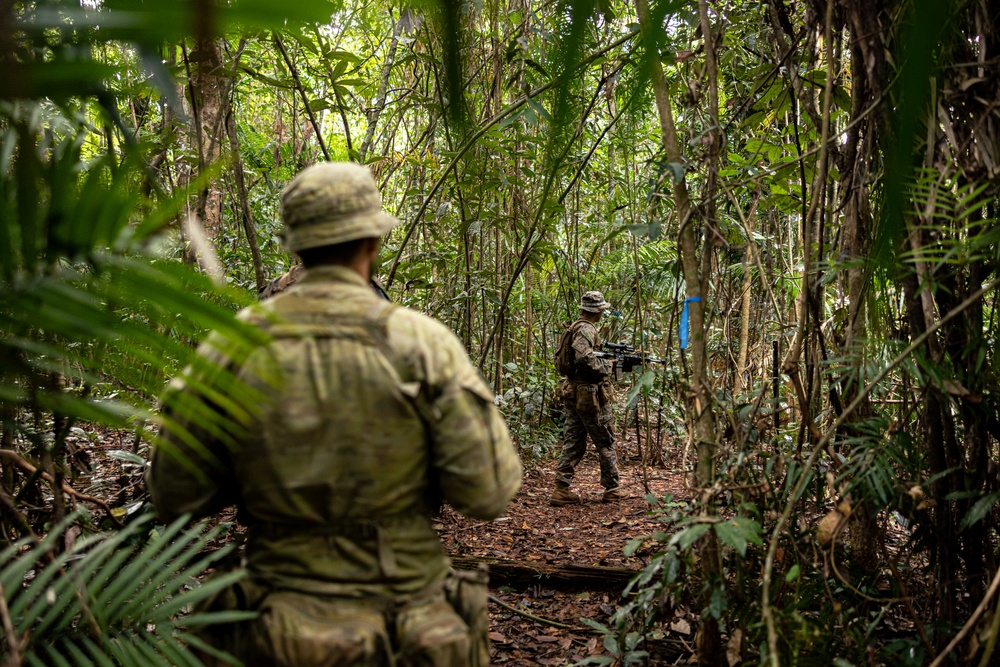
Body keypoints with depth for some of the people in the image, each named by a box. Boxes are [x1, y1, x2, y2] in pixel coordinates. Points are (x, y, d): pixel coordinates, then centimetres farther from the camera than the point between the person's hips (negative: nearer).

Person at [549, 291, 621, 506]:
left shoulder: (573, 328, 14)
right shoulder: (586, 329, -15)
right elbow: (584, 357, -30)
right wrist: (605, 366, -13)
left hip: (572, 394, 9)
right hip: (590, 395, -9)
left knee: (573, 444, 8)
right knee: (606, 443, 5)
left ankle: (561, 490, 3)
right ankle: (612, 490, 13)